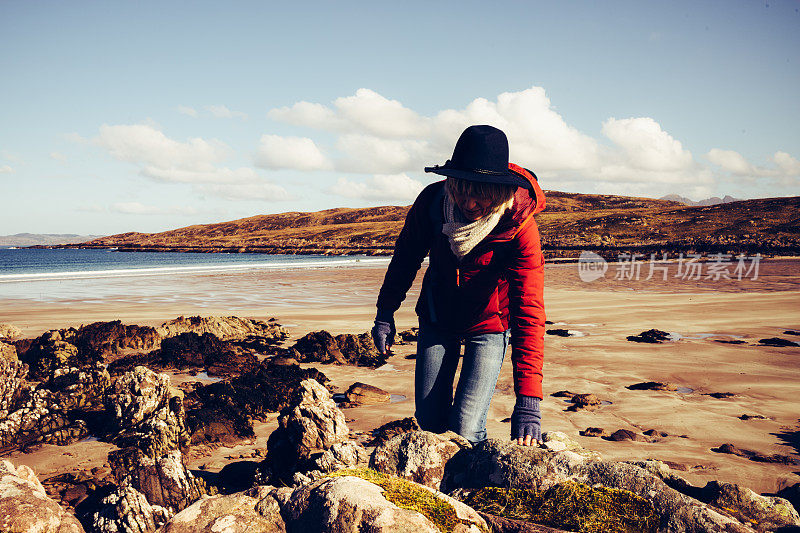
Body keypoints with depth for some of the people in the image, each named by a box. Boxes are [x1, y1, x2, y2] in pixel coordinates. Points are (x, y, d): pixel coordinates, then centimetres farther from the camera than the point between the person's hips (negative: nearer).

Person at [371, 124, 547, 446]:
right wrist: (385, 313, 2)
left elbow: (529, 312, -35)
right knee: (429, 420, 6)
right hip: (437, 318, 3)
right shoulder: (432, 201, -22)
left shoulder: (520, 228, -30)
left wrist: (527, 401, -42)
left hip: (488, 324, -3)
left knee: (465, 427, -13)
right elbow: (406, 256, 0)